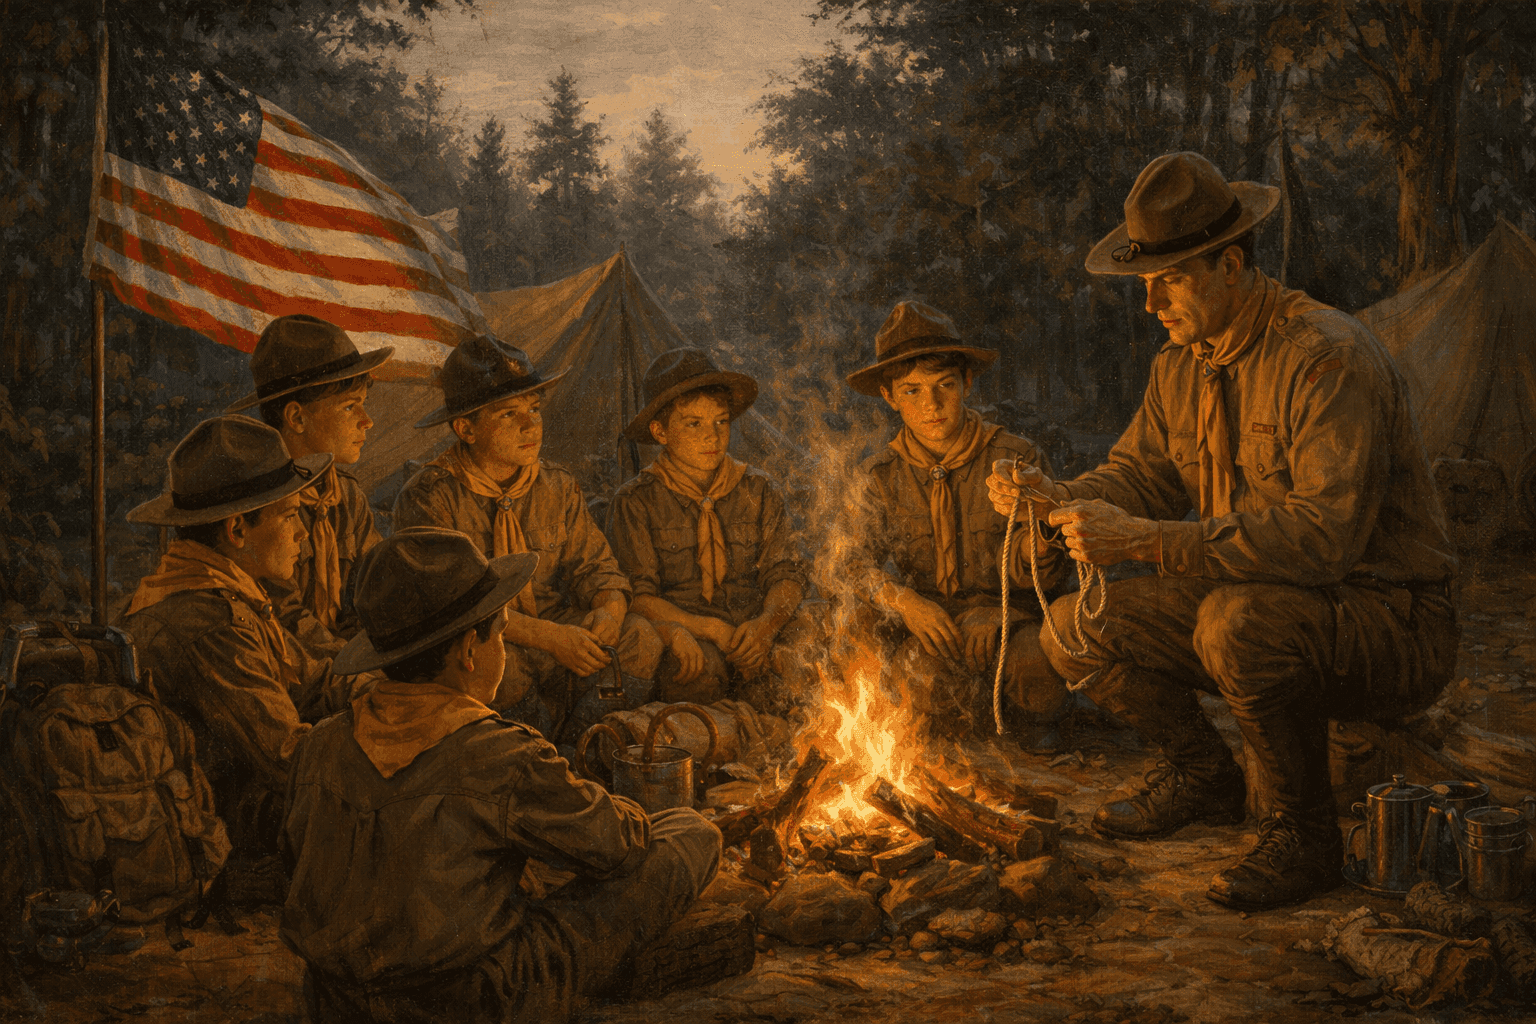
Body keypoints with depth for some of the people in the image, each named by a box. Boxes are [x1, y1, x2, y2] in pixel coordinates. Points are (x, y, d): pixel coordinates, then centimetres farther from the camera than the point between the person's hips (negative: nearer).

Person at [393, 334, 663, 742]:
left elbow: (594, 564, 6)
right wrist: (549, 636, -28)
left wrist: (610, 608, -21)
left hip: (555, 628, 5)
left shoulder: (557, 487, 6)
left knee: (639, 638, -19)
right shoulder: (427, 498, -11)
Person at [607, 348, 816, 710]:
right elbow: (638, 596, -4)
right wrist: (712, 630, -19)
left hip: (755, 627, 2)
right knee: (699, 663, -37)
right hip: (683, 628, -2)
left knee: (806, 627, -30)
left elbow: (785, 572, 6)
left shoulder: (758, 490, 12)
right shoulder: (636, 501, 3)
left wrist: (767, 622, -18)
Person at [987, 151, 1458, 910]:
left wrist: (1148, 541, -36)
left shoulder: (1329, 356, -24)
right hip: (1262, 599, 8)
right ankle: (1202, 775, 20)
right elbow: (1139, 473, 11)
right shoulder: (1181, 364, 3)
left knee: (1238, 620, -38)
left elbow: (1324, 535, -34)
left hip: (1389, 623, -8)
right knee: (1076, 629, -4)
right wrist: (1060, 498, -12)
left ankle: (1306, 834, -12)